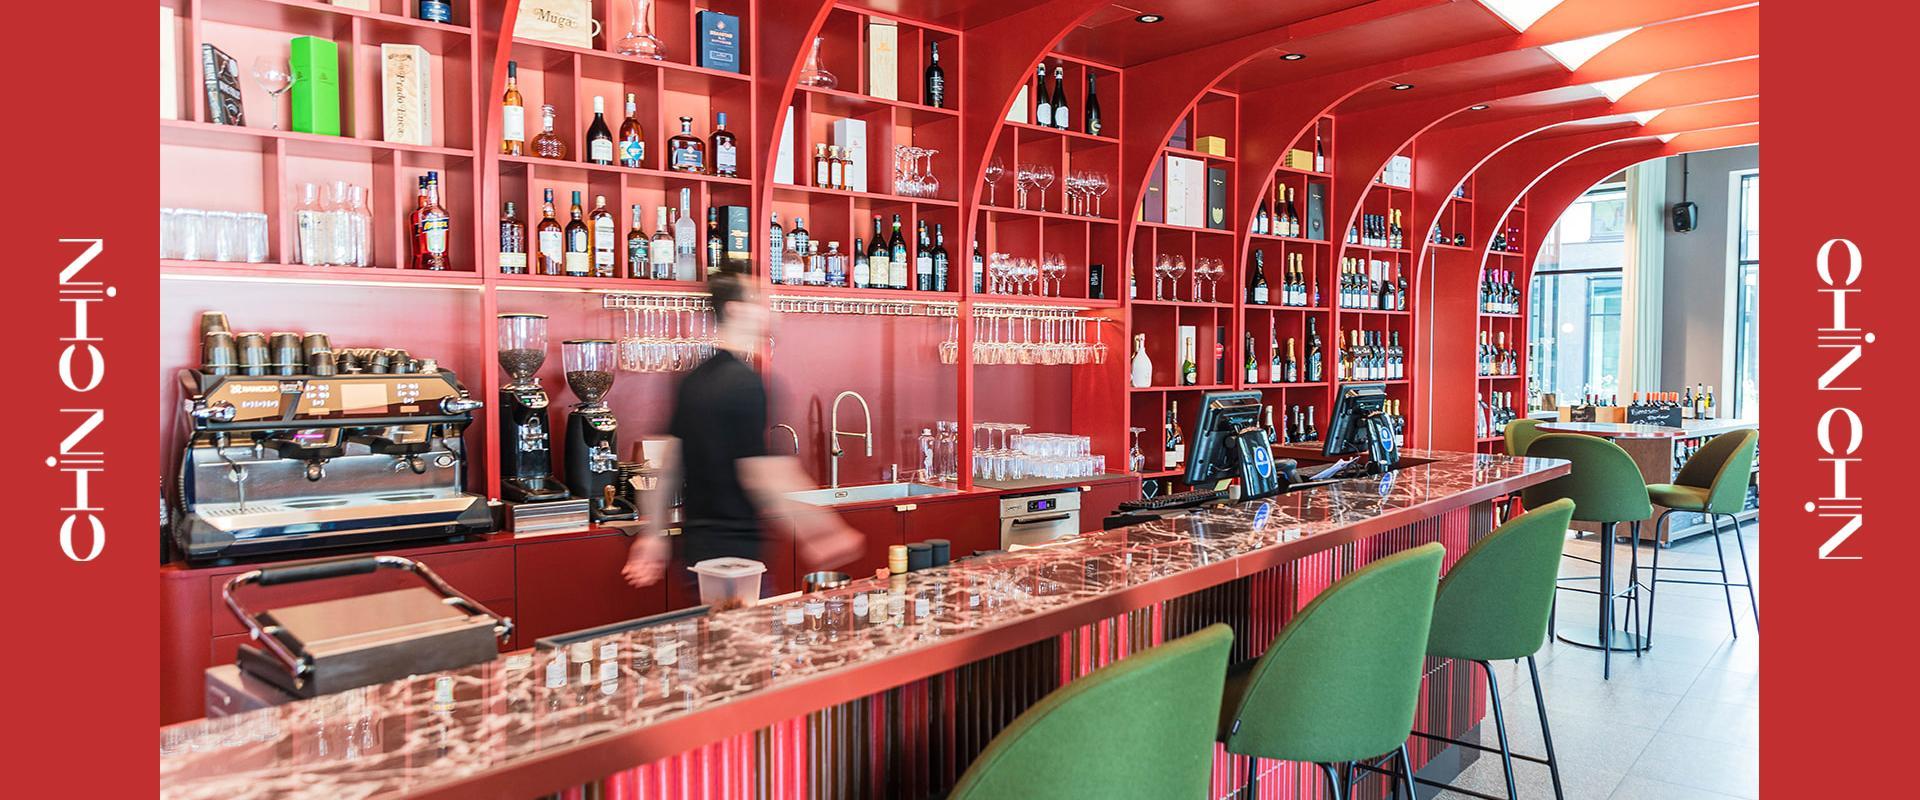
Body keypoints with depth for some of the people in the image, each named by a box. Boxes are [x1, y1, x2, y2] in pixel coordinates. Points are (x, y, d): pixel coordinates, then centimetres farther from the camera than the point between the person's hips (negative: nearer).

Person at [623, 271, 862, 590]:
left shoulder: (693, 380, 11)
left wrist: (653, 535, 22)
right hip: (735, 549, -9)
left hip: (697, 543, 9)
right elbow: (762, 478, -20)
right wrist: (832, 531, -13)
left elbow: (667, 466, 15)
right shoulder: (747, 383, -16)